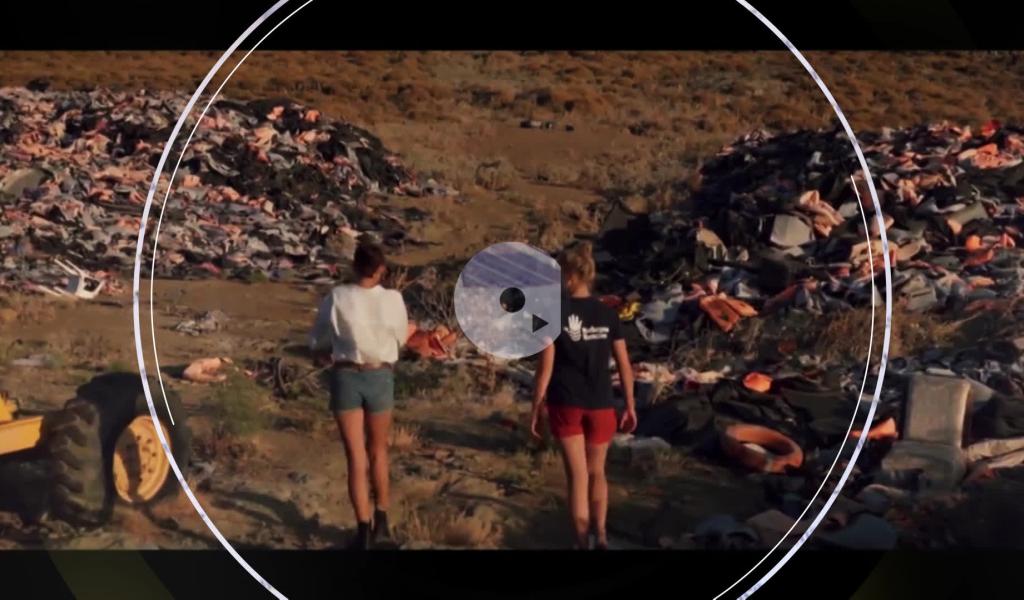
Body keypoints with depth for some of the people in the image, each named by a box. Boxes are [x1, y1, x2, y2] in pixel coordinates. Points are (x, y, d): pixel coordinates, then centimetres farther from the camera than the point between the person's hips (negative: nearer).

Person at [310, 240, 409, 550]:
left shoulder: (337, 298, -11)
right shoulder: (393, 300, -10)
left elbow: (316, 341, 1)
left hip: (345, 377, -1)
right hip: (380, 378, 1)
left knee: (356, 456, 5)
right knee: (378, 450, 21)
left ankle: (364, 530, 2)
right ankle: (381, 521, 32)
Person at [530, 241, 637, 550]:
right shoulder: (607, 314, -1)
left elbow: (545, 368, -9)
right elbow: (624, 365, 2)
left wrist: (536, 409, -1)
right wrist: (630, 406, 11)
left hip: (565, 405, -2)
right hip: (600, 405, 2)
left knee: (578, 476, 5)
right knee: (597, 472, 18)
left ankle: (583, 542, 8)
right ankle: (601, 536, 9)